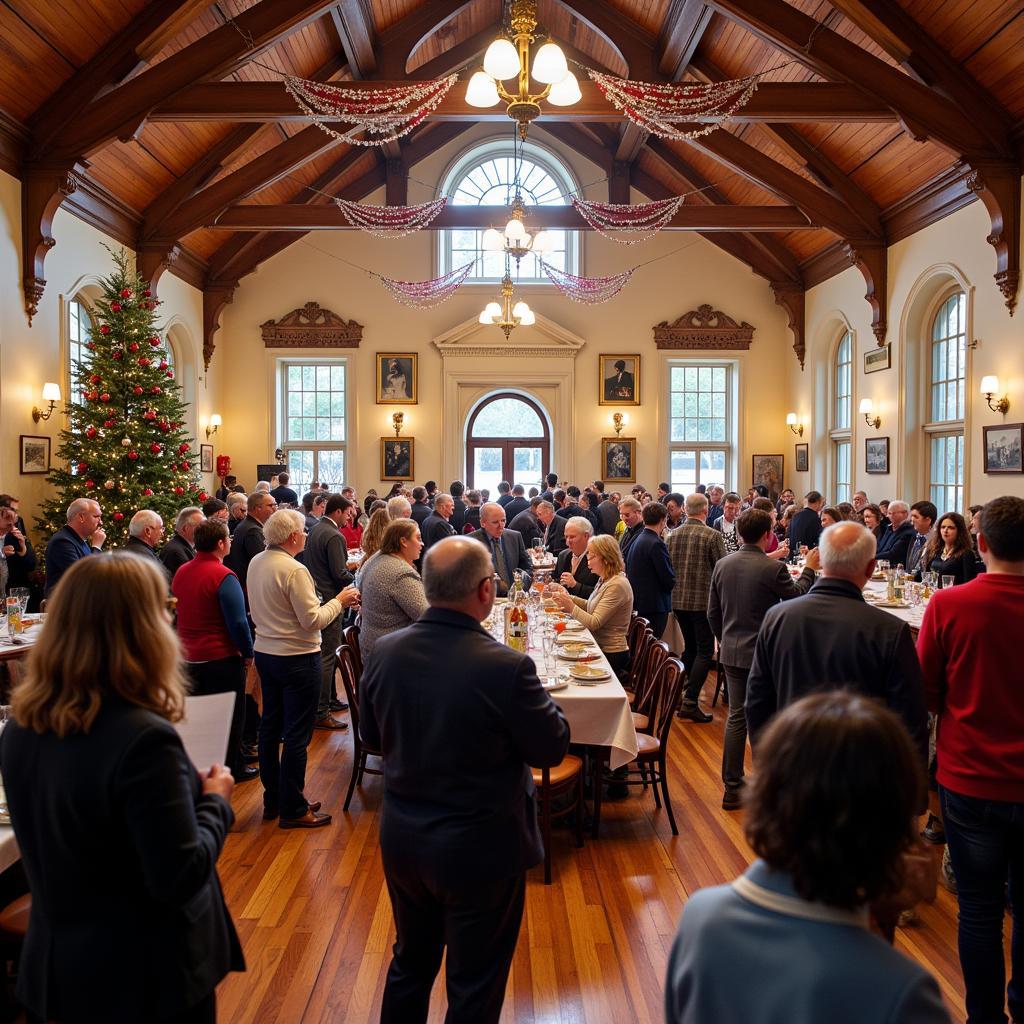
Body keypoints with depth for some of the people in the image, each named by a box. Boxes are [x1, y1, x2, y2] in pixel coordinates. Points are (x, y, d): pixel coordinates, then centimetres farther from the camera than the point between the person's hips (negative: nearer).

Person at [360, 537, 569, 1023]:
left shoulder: (385, 652, -11)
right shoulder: (506, 667, -28)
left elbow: (371, 735, 5)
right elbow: (553, 747, -13)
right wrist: (538, 700, 2)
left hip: (401, 838, 5)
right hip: (480, 848, -5)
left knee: (410, 963, 27)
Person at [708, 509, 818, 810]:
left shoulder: (722, 565, 0)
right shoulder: (773, 568, -17)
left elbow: (713, 612, 6)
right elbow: (797, 597, 0)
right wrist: (809, 569, 14)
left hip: (731, 652, 5)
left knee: (736, 717, 13)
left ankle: (732, 787, 17)